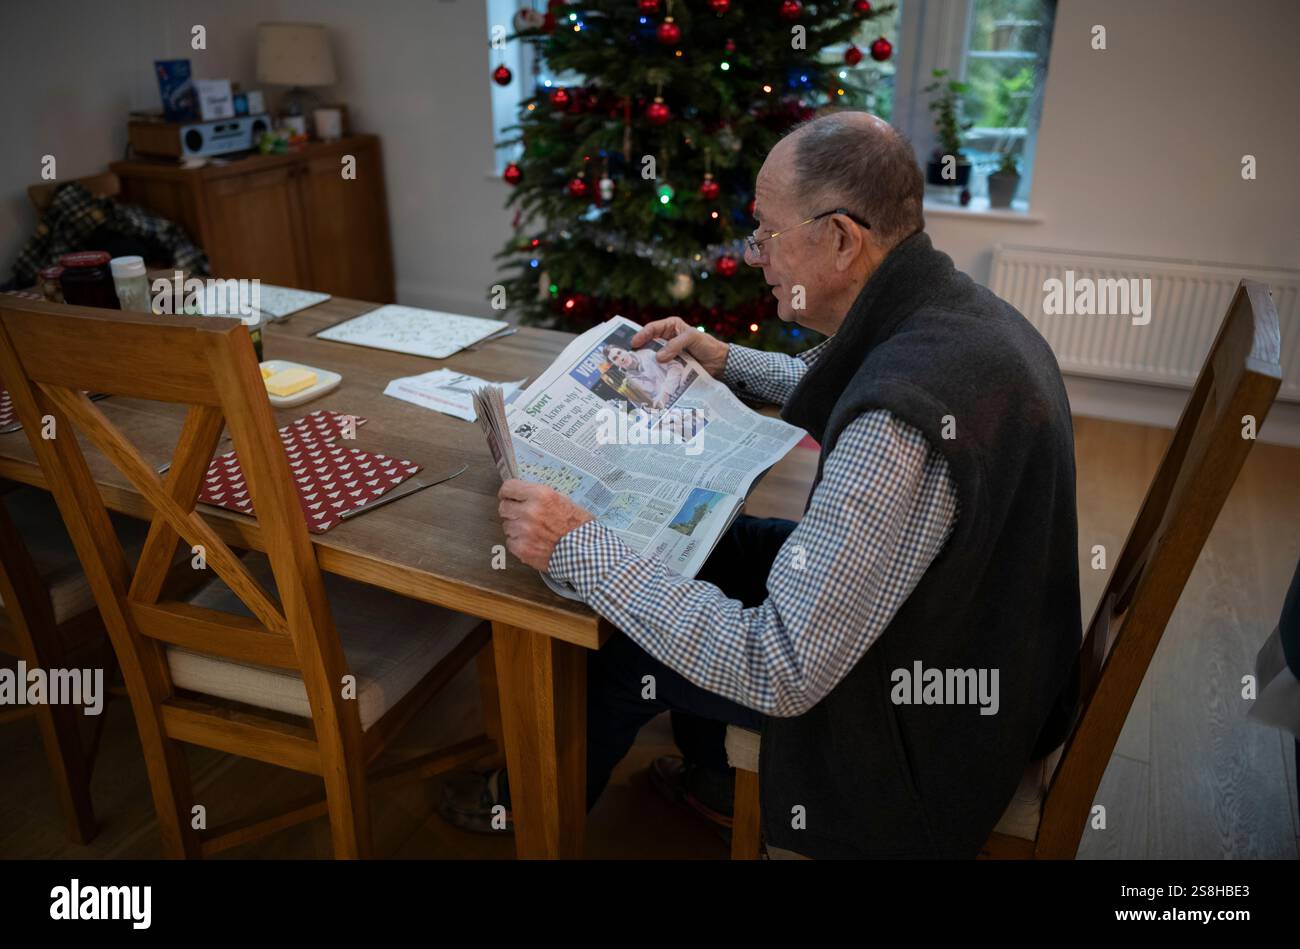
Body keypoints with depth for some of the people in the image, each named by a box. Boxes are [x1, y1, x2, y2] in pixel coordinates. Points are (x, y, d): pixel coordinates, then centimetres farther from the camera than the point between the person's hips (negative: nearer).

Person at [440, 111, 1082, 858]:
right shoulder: (955, 306, -6)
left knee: (629, 654, 4)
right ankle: (707, 775, 37)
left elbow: (781, 673, -34)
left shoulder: (898, 423, -38)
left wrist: (577, 548, -30)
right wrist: (726, 361, 12)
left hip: (936, 702, -8)